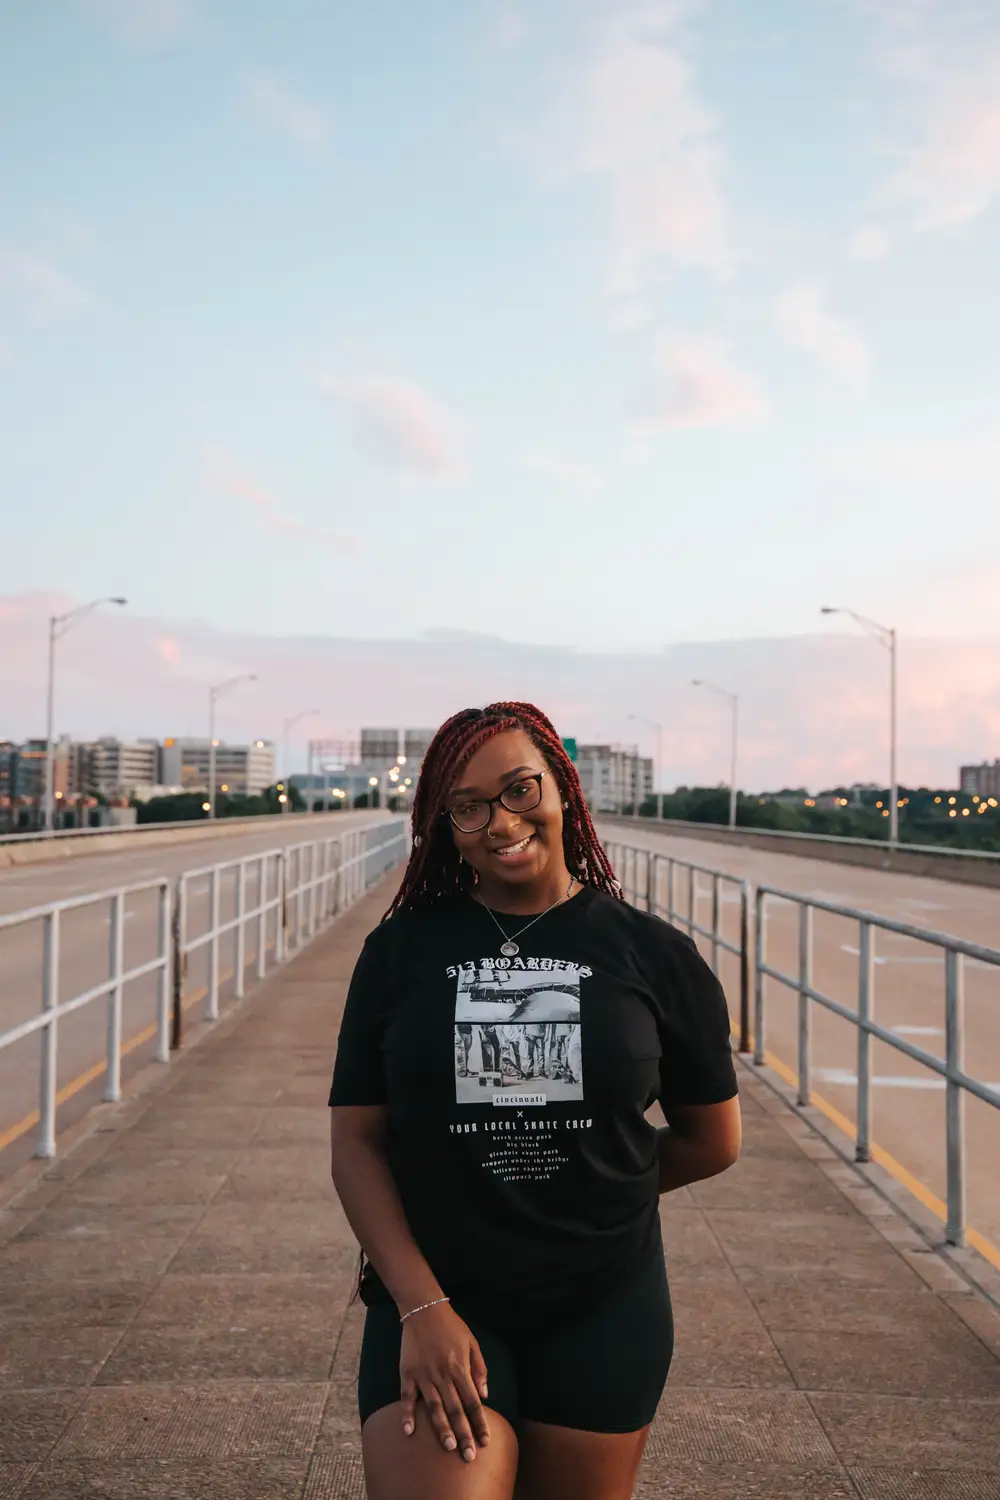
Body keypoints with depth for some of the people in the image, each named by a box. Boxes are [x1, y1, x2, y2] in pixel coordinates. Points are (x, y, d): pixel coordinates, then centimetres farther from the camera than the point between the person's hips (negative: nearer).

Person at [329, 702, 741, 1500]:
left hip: (603, 1314, 1)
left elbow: (713, 1142, 8)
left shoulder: (652, 954, -3)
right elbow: (356, 1141, -3)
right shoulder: (401, 949, -1)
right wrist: (420, 1304, -13)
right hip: (434, 1297, -1)